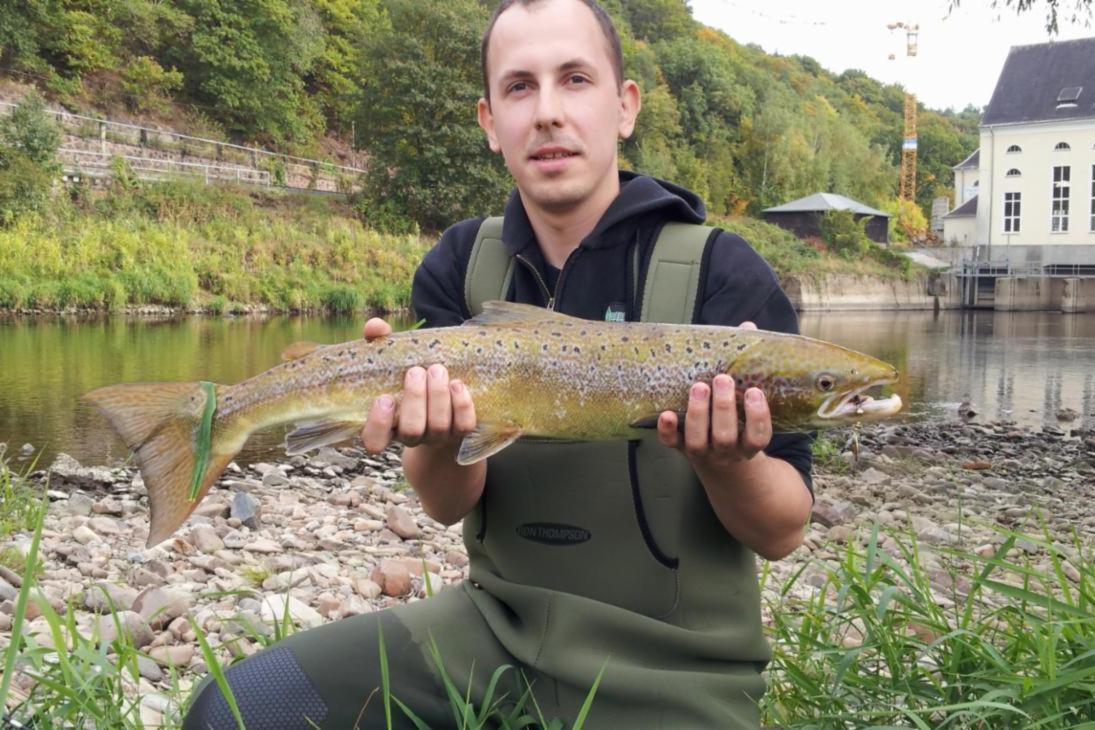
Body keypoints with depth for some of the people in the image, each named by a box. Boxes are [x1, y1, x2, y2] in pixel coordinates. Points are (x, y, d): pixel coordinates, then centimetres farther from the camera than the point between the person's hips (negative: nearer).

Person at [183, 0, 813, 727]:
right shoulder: (459, 265, -2)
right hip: (496, 624, 3)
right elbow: (449, 504, -7)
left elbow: (782, 532, -10)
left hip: (673, 670, -3)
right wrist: (436, 428, -29)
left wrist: (731, 462, -32)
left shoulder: (723, 273, -13)